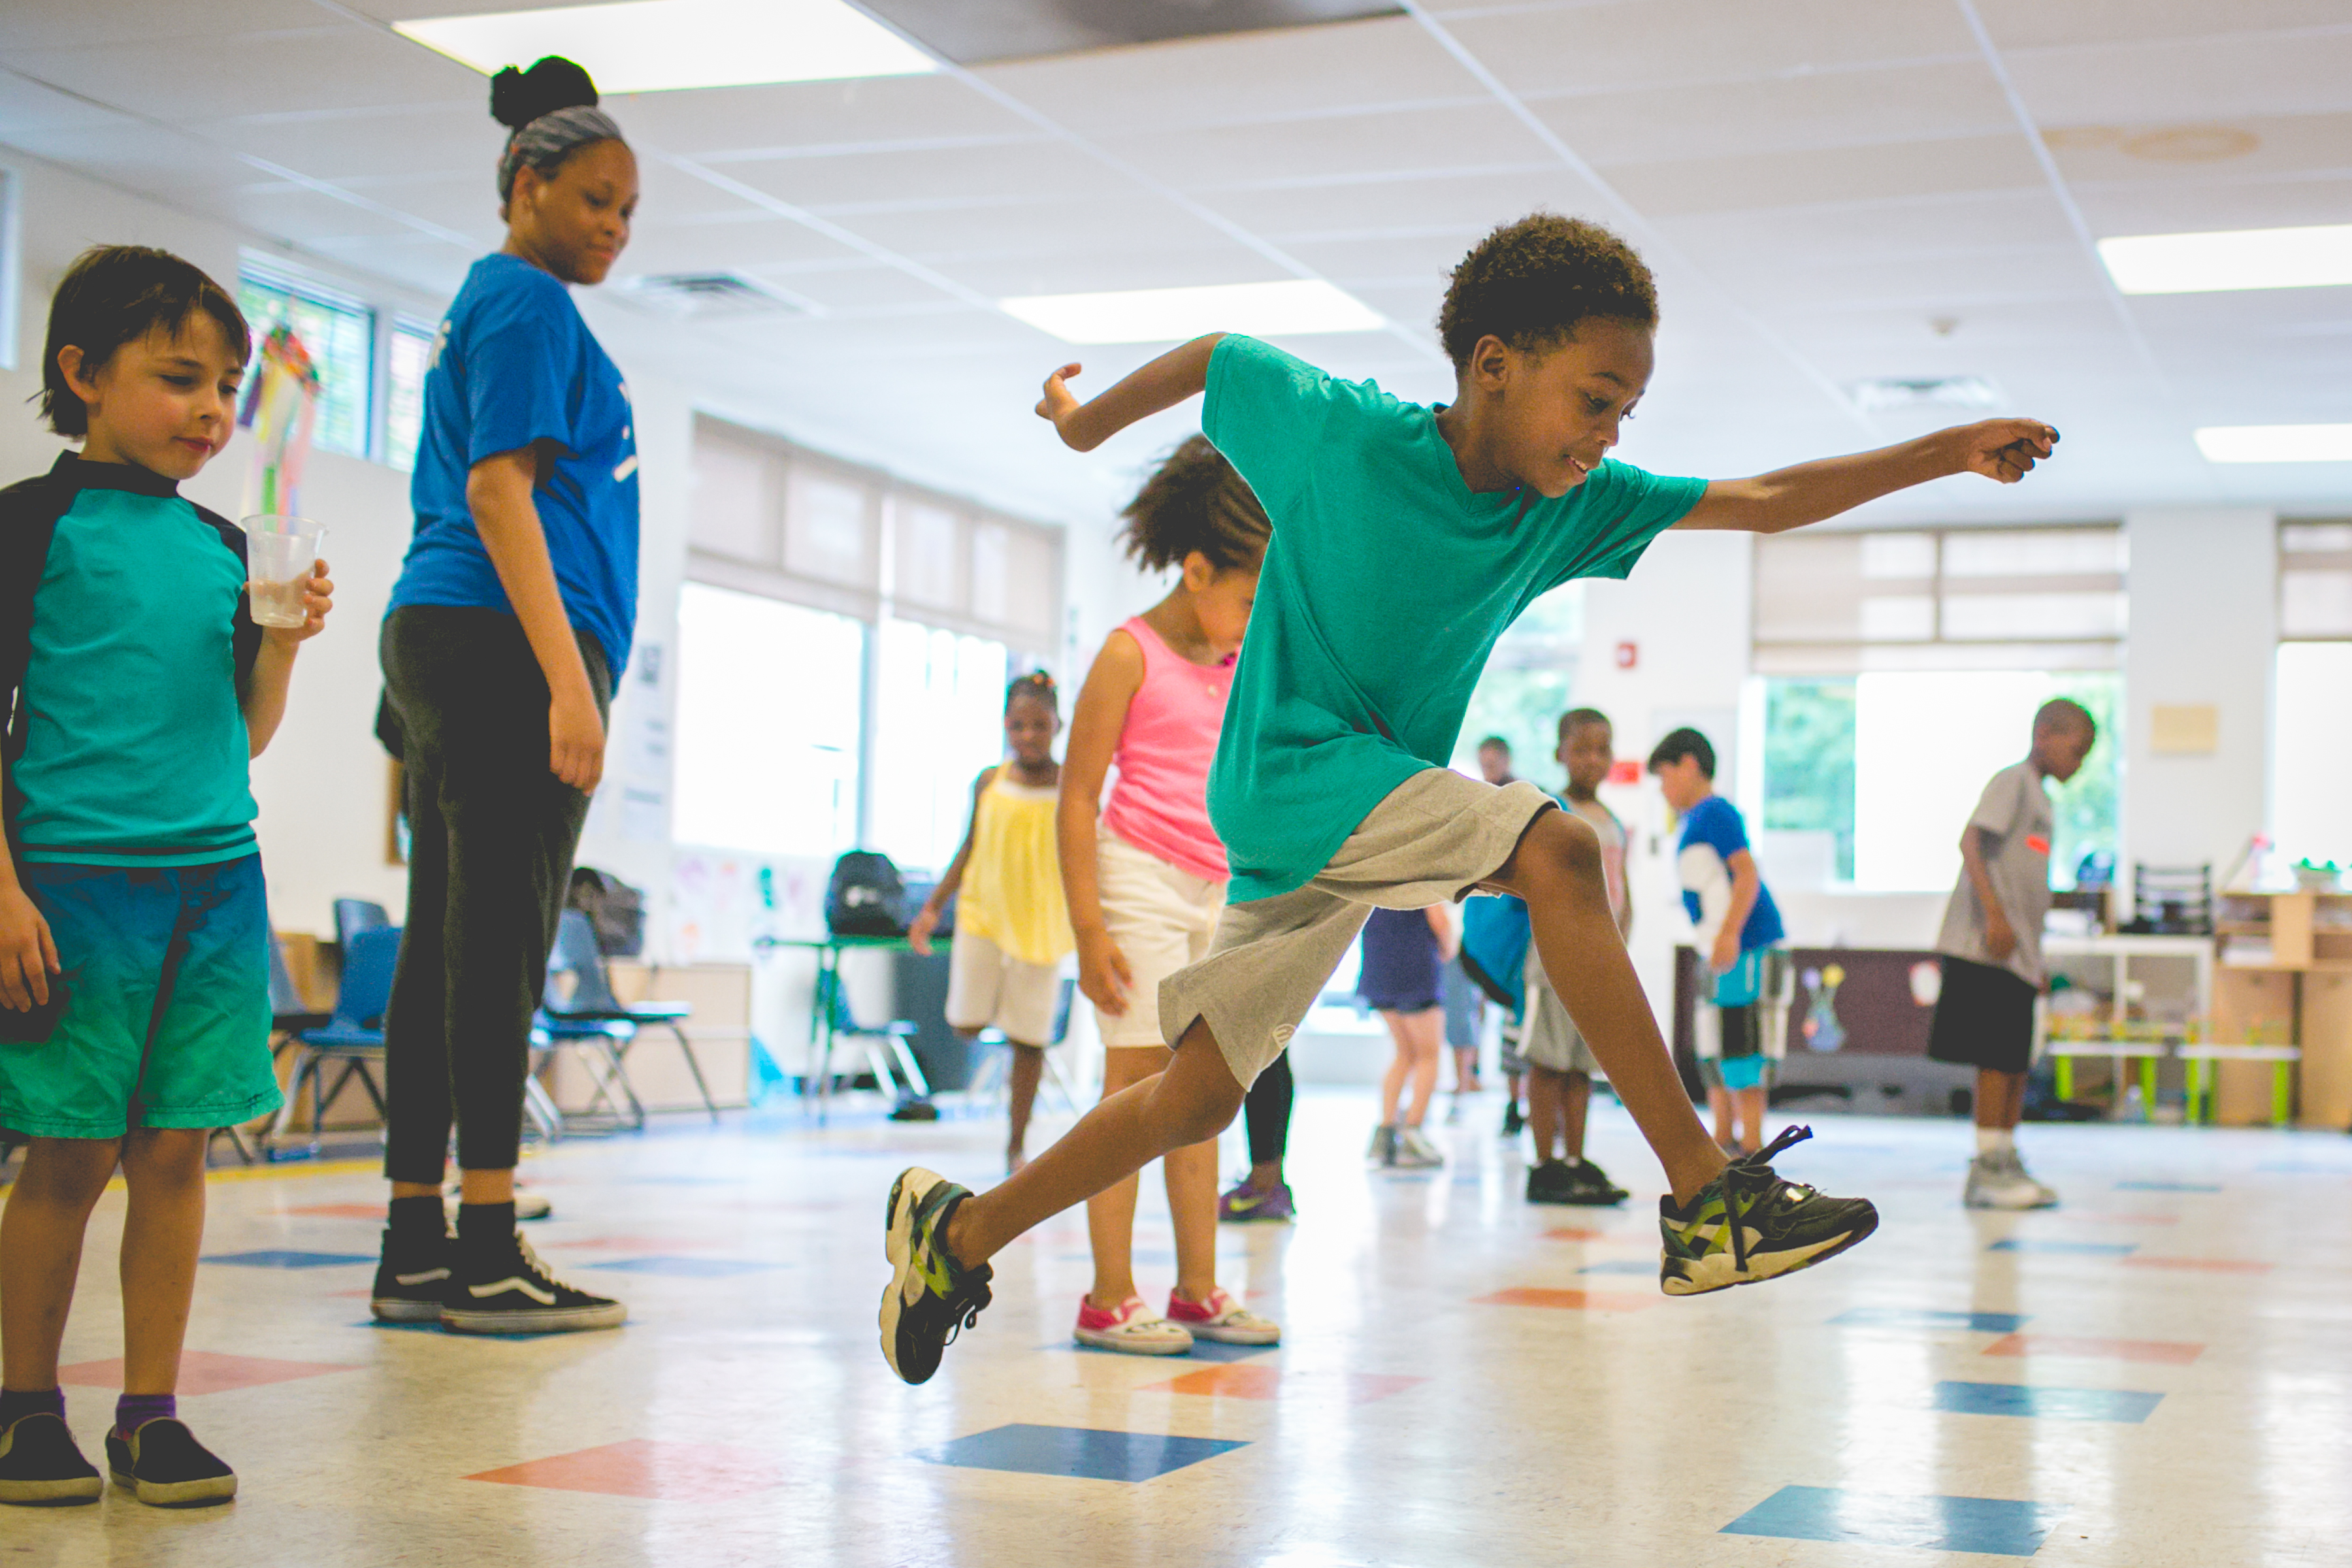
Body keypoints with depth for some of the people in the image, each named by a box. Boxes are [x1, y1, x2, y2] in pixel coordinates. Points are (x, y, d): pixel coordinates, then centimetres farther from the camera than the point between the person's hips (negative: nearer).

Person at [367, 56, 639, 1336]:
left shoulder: (486, 307, 25)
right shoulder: (528, 304, -5)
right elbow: (497, 488, -15)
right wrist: (568, 680, -21)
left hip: (441, 649, 10)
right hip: (505, 645, -10)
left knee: (443, 944, 7)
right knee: (499, 941, -11)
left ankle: (415, 1250, 9)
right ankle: (487, 1257, -10)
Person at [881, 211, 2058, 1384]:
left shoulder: (1575, 503, 0)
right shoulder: (1342, 429, -13)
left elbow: (1761, 502, 2)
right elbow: (1219, 354, 4)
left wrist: (1951, 453, -4)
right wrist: (1089, 419, 20)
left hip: (1379, 799, 7)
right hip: (1295, 764, -7)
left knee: (1196, 1101, 7)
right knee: (1555, 853, -26)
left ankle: (956, 1233, 22)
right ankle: (1708, 1200, -28)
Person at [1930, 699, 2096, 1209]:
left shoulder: (2039, 798, 21)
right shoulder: (2012, 781, -6)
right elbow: (1971, 841, -18)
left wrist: (2037, 960, 24)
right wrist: (1994, 914, -25)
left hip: (2017, 956, 9)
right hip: (1987, 950, -9)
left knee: (2017, 1061, 9)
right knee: (1997, 1057, -8)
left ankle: (2007, 1163, 15)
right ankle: (1986, 1169, -5)